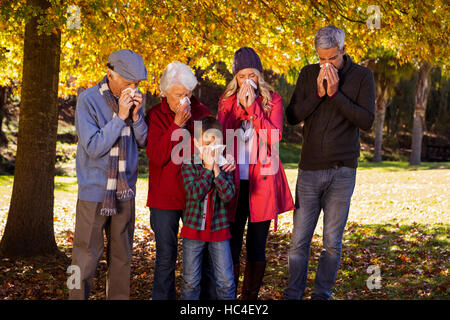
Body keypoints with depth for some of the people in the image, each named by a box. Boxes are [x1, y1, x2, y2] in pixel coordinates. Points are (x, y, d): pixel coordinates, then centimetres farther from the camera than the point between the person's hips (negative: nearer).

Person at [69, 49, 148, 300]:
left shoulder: (134, 99, 3)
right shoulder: (89, 100, -11)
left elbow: (144, 142, 6)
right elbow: (94, 147, -16)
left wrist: (136, 115, -11)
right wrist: (120, 117, -20)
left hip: (125, 192, 5)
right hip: (95, 192, -4)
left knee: (122, 257, 11)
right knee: (86, 256, -2)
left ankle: (119, 297, 21)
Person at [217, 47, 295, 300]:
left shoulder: (273, 99, 4)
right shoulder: (227, 100, 9)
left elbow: (274, 137, -10)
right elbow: (221, 136, -3)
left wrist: (253, 106, -14)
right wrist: (239, 106, -12)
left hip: (262, 182, -1)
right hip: (234, 182, 1)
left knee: (257, 246, 5)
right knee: (230, 245, -2)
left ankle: (251, 297, 15)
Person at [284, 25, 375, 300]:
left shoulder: (362, 76, 0)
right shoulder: (309, 74, 6)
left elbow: (367, 121, -9)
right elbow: (293, 116, 1)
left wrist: (335, 94, -16)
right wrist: (318, 93, -12)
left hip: (342, 171, -1)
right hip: (310, 169, 2)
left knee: (332, 242, 4)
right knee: (299, 240, 2)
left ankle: (322, 295, 16)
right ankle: (293, 294, 12)